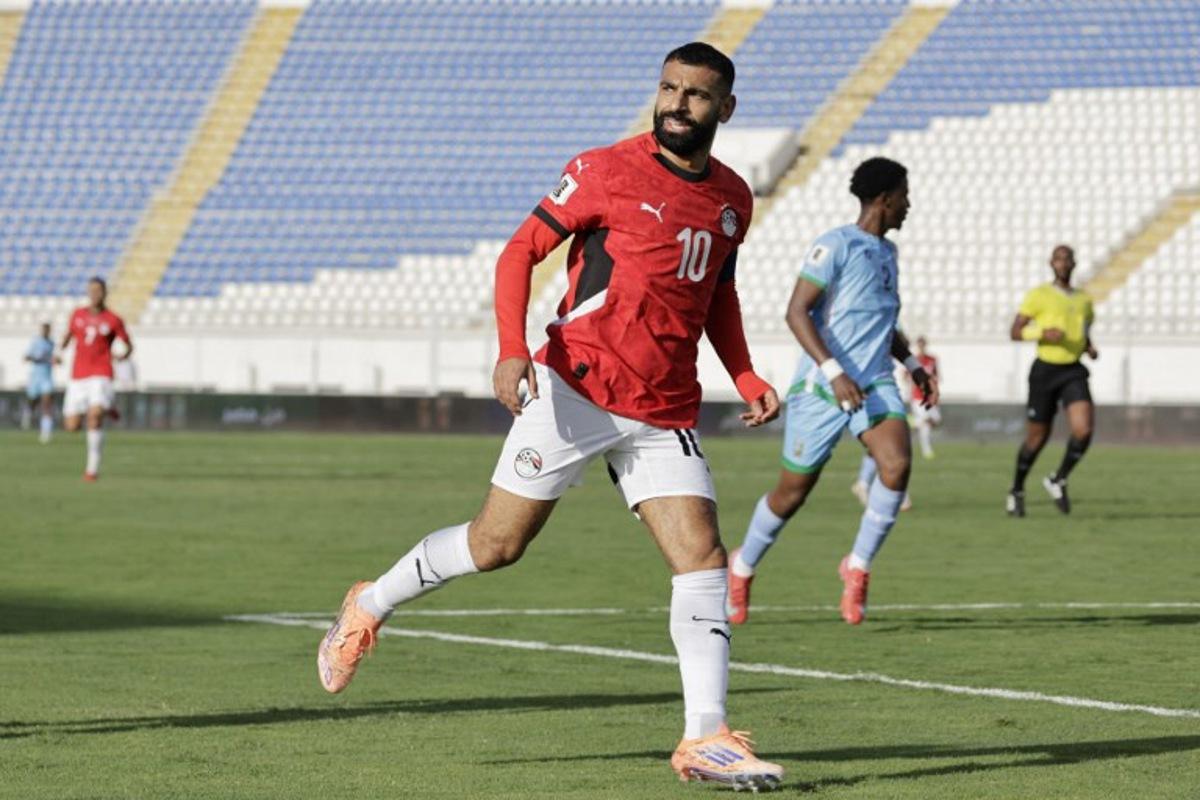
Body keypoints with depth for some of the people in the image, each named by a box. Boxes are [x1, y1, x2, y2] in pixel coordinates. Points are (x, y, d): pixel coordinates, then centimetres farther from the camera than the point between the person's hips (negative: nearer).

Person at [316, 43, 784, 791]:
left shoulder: (733, 198, 11)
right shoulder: (606, 171, -7)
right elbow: (520, 253, -5)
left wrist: (745, 377, 13)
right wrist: (512, 350, -19)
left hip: (665, 413, 5)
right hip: (577, 389, -5)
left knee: (703, 556, -9)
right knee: (496, 545, 1)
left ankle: (706, 737, -9)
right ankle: (371, 605, 26)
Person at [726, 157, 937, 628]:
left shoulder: (886, 253, 14)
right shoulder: (836, 246, -11)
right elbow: (797, 312, -18)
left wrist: (912, 365, 17)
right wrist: (833, 372, -25)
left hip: (874, 384, 6)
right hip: (821, 390, -6)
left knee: (897, 464, -21)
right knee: (794, 491, 4)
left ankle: (858, 566, -5)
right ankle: (743, 568, 30)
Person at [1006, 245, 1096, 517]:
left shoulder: (1084, 300, 12)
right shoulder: (1039, 295, -3)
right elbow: (1015, 332, -5)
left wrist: (1090, 348, 3)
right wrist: (1042, 333, -22)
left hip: (1073, 372, 3)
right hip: (1045, 370, -3)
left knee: (1084, 430, -17)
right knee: (1037, 438, 4)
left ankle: (1058, 479, 6)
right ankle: (1017, 490, 27)